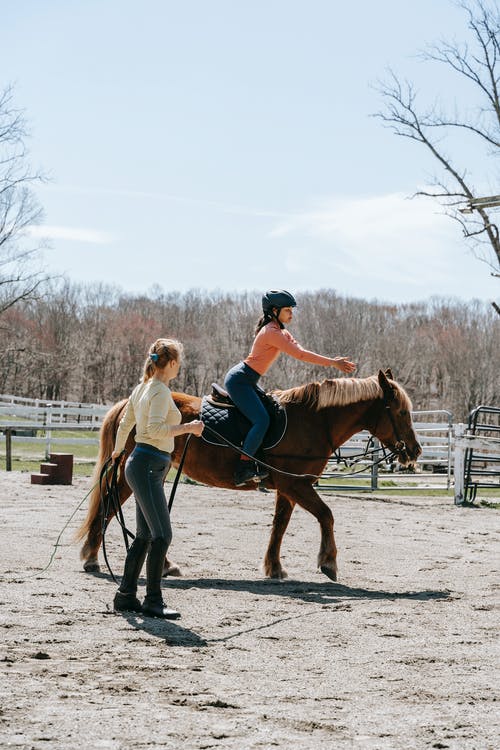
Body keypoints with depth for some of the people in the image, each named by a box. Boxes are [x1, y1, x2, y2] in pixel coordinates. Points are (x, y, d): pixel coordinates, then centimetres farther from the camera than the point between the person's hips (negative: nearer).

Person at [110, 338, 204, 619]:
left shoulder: (142, 388, 15)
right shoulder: (161, 391, -14)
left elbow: (125, 424, 26)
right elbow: (155, 429, -26)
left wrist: (117, 451, 42)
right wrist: (188, 427, -18)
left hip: (141, 465, 10)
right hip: (148, 466, -10)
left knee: (145, 536, 13)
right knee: (162, 535, -10)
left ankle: (126, 595, 18)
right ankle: (153, 601, -8)